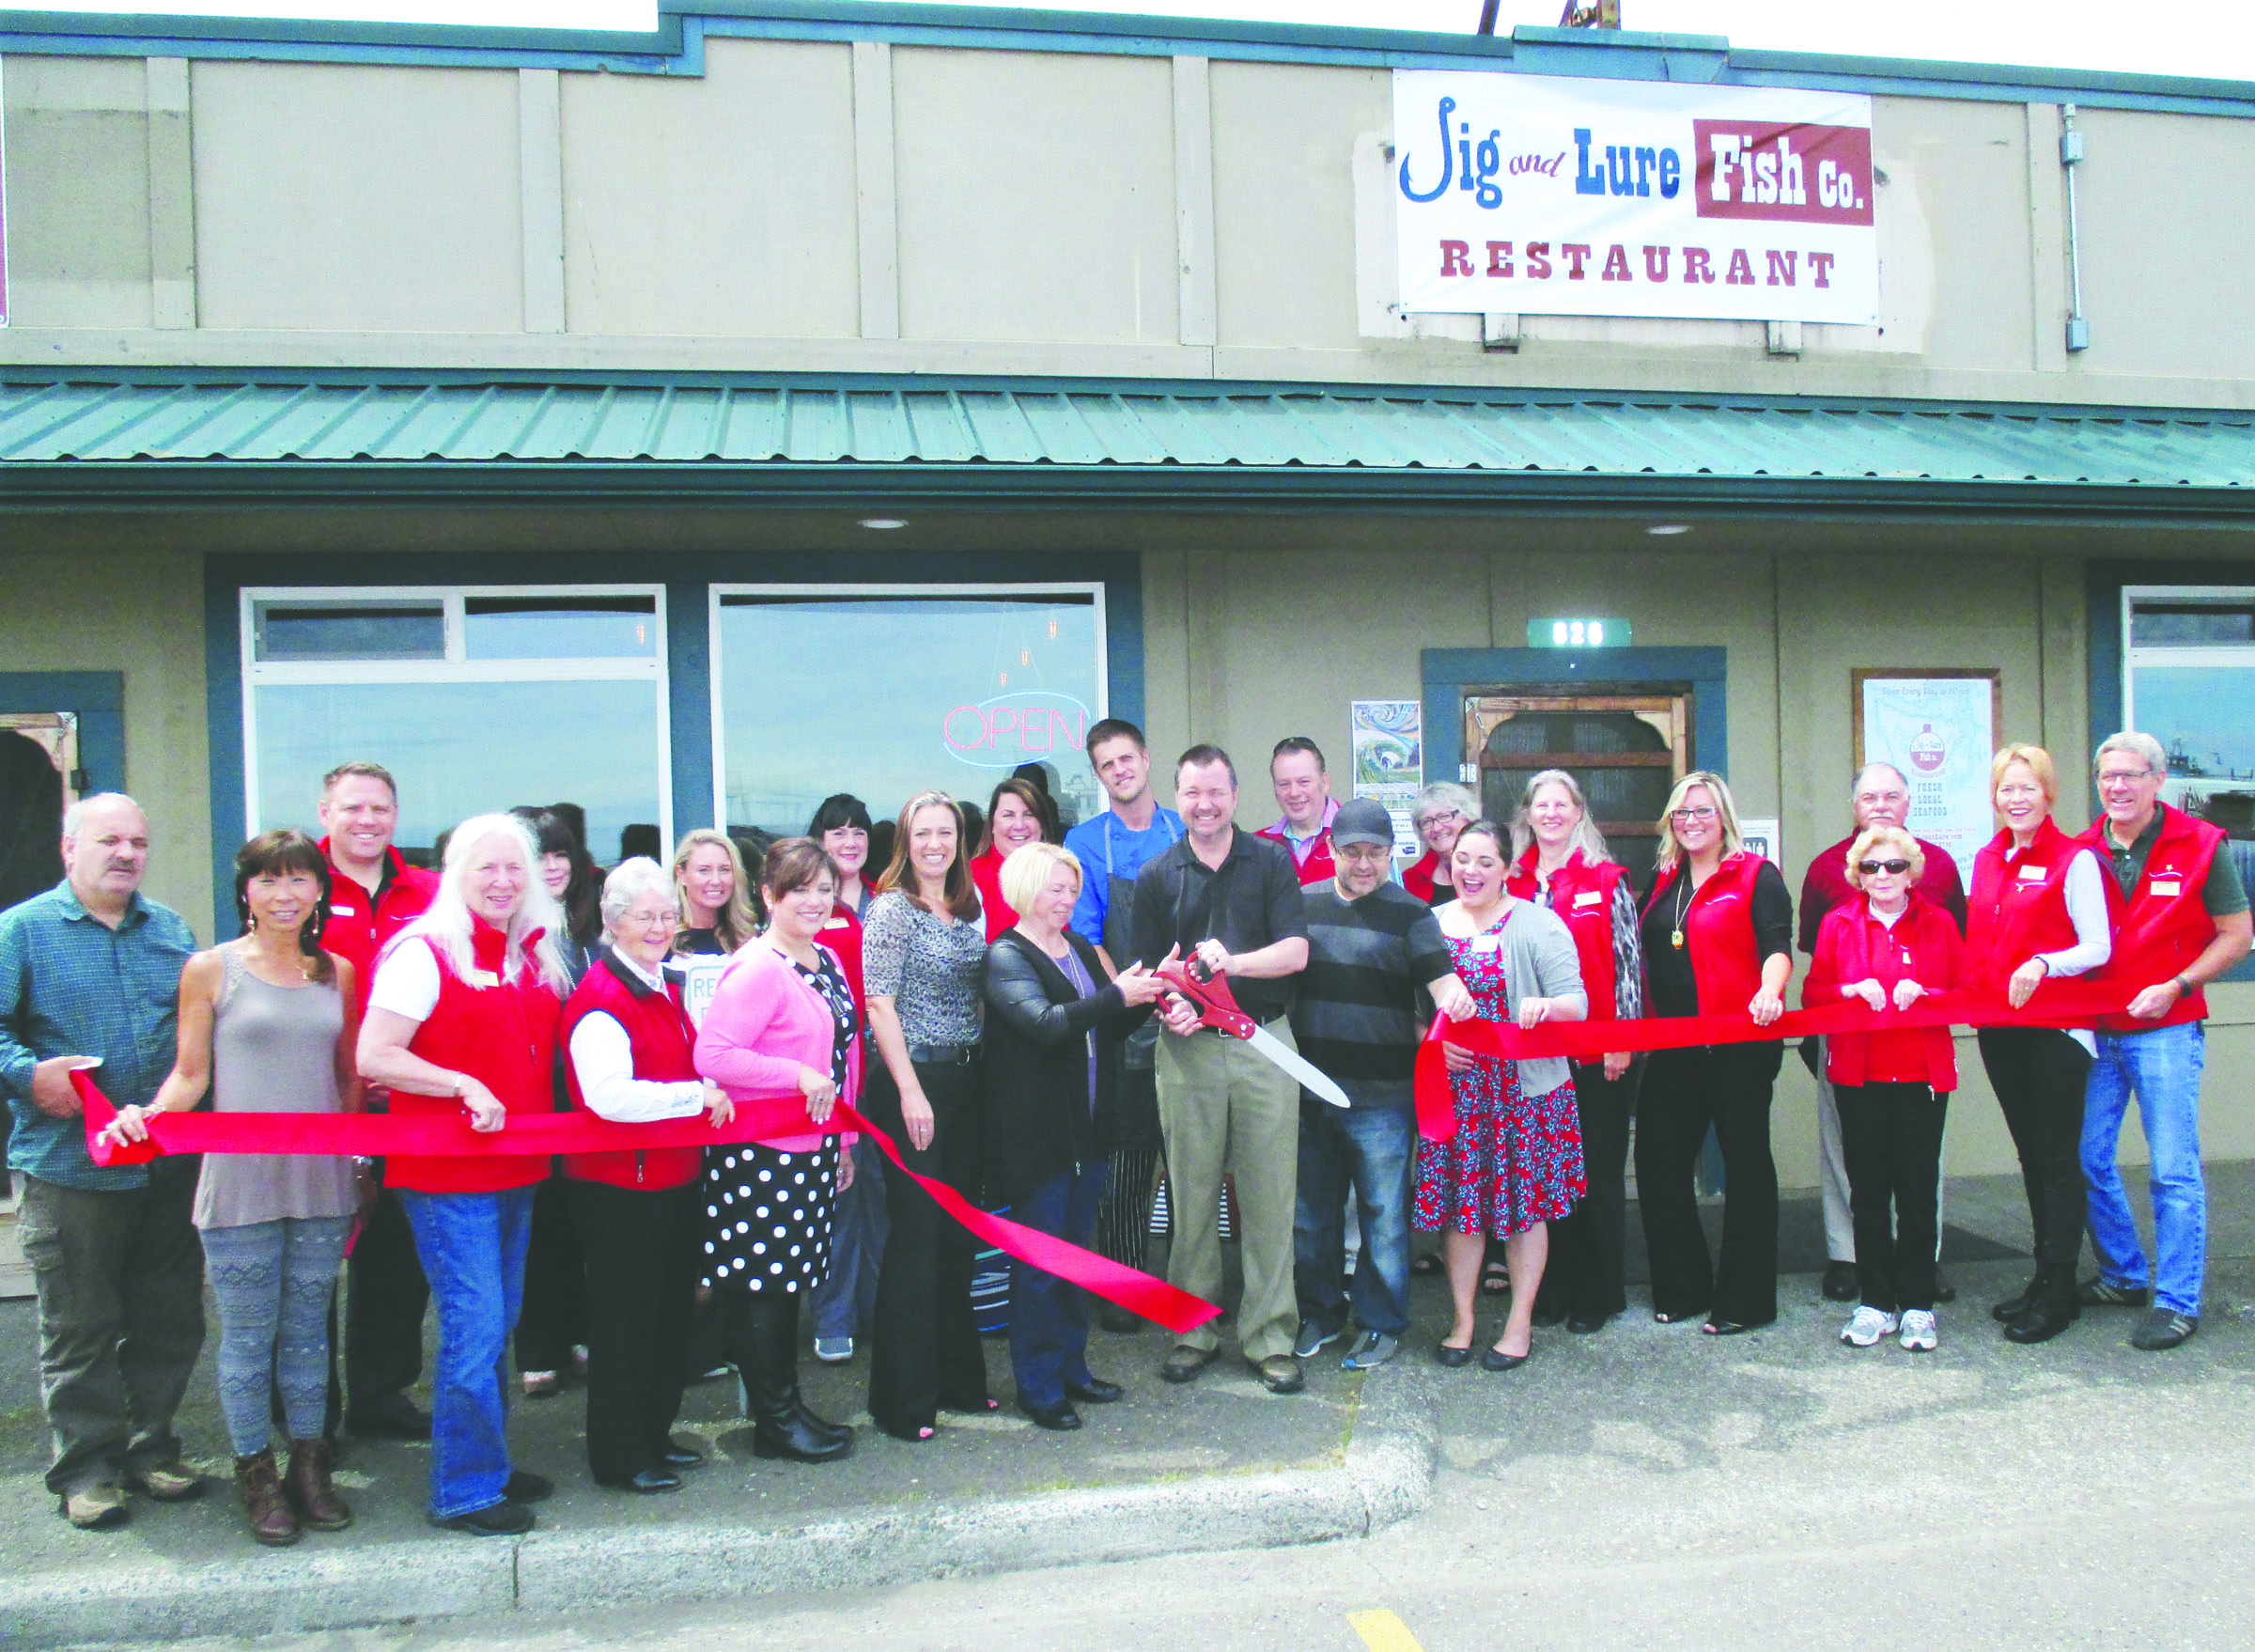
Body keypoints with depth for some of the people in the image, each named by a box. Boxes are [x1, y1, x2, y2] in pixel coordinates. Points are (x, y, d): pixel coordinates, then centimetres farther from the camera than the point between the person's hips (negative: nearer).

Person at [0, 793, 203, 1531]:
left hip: (172, 1166, 4)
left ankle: (150, 1446, 27)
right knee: (79, 1326, 5)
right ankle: (86, 1465, 18)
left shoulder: (171, 929, 12)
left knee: (168, 1318, 12)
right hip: (70, 1165, -4)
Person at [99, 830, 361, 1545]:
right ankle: (256, 1473, 20)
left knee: (308, 1330, 11)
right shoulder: (211, 970, 0)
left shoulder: (337, 974, 9)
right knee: (248, 1335, 5)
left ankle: (309, 1466, 24)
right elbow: (190, 1075, 1)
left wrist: (358, 1163, 11)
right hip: (240, 1182, -3)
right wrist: (147, 1116, -18)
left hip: (321, 1182, 3)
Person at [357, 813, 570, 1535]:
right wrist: (462, 1086, -21)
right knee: (474, 1326, -6)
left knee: (499, 1324, 15)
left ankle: (485, 1465, 29)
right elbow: (372, 1056, -15)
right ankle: (465, 1489, 8)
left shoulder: (535, 957, 11)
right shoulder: (424, 954, -11)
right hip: (446, 1173, -7)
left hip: (515, 1170, 7)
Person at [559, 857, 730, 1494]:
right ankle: (619, 1457, 18)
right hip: (618, 1185, -9)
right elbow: (610, 1096, -32)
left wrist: (712, 1095, 8)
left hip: (674, 1177, 9)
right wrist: (697, 1095, -23)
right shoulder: (600, 999, -19)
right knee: (625, 1317, 3)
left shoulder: (664, 989, 12)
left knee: (671, 1309, 18)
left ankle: (654, 1434, 34)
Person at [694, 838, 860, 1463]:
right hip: (760, 1153, -9)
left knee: (789, 1281, 17)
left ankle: (787, 1407, 27)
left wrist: (843, 1140, 21)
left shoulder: (827, 961, 11)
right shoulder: (757, 969, -17)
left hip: (811, 1148, 9)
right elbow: (711, 1054, -24)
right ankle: (774, 1421, 13)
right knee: (765, 1285, 2)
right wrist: (799, 1076, -23)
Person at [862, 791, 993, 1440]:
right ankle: (904, 1398, 7)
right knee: (916, 1233, -3)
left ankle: (957, 1375, 26)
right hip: (913, 1082, -7)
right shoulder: (890, 909, -8)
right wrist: (910, 1092, -18)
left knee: (959, 1231, 13)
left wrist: (982, 1065, 9)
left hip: (966, 1081, 7)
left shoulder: (970, 907, 12)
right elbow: (880, 1005, -13)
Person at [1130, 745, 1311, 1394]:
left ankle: (1270, 1337, 12)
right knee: (1191, 1195, 5)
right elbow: (1148, 968, 7)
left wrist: (1233, 961, -20)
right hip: (1188, 1047, 1)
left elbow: (1296, 952, -4)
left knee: (1269, 1194, 2)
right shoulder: (1157, 876, 8)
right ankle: (1194, 1331, 18)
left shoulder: (1271, 861, 5)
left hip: (1265, 1043, -1)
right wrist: (1170, 1005, -13)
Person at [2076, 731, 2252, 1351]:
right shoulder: (2082, 852, 5)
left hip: (2166, 1030, -4)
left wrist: (2175, 987, -13)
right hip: (2095, 1032, 4)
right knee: (2088, 1159, 8)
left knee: (2175, 1171, -1)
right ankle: (2124, 1275, 27)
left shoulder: (2199, 845, -5)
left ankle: (2178, 1301, 9)